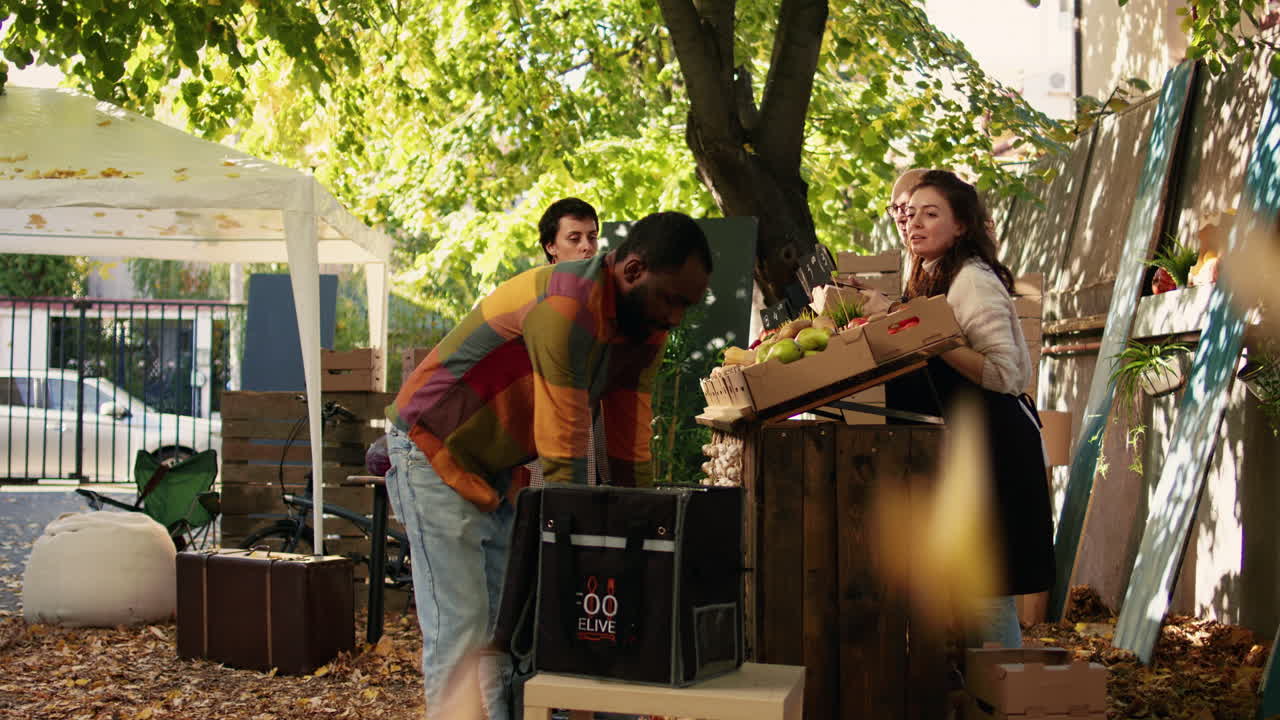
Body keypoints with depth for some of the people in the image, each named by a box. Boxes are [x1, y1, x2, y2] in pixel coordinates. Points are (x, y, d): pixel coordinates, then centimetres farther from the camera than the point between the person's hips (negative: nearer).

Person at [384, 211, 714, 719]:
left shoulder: (645, 326, -2)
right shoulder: (566, 306, -30)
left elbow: (629, 448, 0)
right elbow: (565, 452, -30)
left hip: (502, 466, 9)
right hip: (433, 449, -9)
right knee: (461, 625, -11)